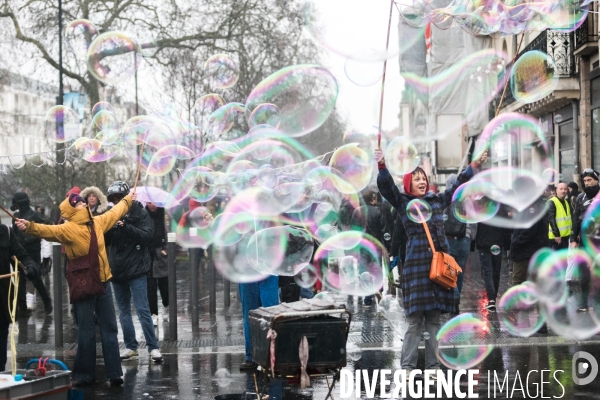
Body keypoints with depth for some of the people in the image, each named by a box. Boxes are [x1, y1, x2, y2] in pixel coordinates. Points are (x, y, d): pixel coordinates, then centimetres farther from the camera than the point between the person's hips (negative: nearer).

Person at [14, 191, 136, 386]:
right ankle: (84, 374, 9)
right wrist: (30, 226, -48)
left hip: (102, 282, 5)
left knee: (109, 330, 6)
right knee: (86, 332, -1)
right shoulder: (68, 229, -11)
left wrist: (128, 200, 43)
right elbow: (48, 230, -29)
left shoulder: (98, 222, 8)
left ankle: (114, 373, 10)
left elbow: (114, 213, 27)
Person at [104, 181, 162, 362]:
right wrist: (109, 228, -10)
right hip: (117, 269, 5)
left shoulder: (140, 213, -3)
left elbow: (147, 235, -14)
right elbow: (106, 240, 11)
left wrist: (125, 227, -25)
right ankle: (130, 346, 17)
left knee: (143, 310, -8)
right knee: (124, 311, 10)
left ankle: (153, 347, -4)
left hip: (136, 269, -5)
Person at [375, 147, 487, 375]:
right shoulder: (403, 202, 5)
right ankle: (407, 367, -2)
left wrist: (476, 164, 23)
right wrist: (382, 166, -26)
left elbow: (458, 185, 23)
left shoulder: (436, 200, 16)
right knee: (415, 319, -6)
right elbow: (386, 186, -9)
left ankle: (433, 365, 12)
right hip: (416, 264, -4)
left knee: (434, 319, 7)